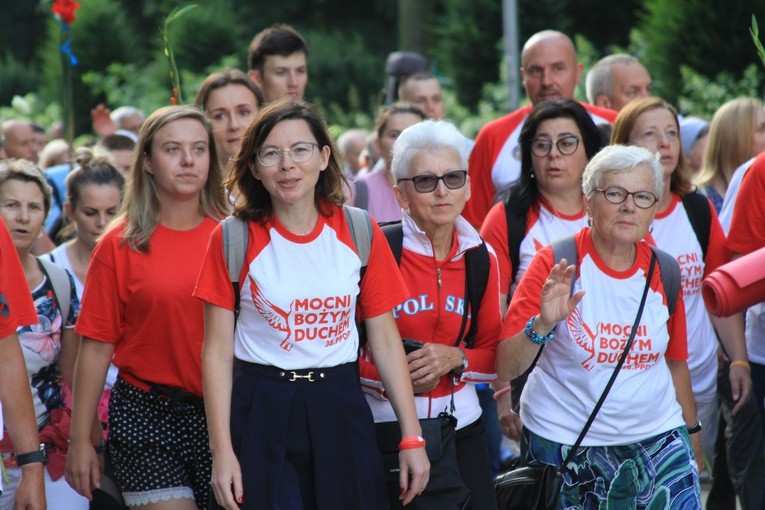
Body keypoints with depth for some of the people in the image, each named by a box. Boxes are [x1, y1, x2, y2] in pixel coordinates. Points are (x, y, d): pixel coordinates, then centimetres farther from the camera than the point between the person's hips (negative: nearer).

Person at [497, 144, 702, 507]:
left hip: (656, 442, 3)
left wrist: (692, 433, 18)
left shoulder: (663, 272, 1)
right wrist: (543, 325, -32)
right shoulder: (556, 265, -10)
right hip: (564, 445, -3)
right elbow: (505, 369, -16)